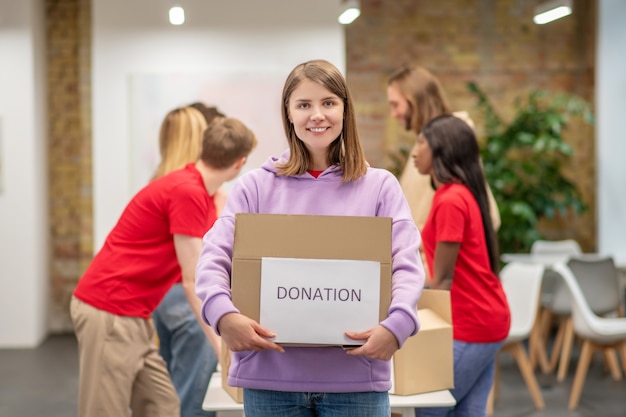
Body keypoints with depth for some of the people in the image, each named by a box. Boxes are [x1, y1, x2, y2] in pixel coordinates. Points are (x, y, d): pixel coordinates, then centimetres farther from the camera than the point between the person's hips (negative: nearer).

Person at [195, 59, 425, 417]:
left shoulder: (380, 186, 5)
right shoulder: (255, 186, 6)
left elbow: (407, 265, -4)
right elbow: (214, 258, -2)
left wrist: (397, 324, -24)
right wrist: (223, 313, -24)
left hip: (355, 376, 0)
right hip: (270, 376, 1)